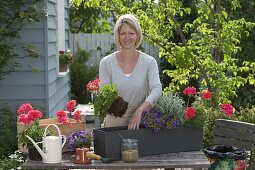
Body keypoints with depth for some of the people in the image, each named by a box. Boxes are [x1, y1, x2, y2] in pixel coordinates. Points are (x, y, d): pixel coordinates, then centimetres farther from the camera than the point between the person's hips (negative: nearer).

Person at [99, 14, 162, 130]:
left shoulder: (149, 62, 1)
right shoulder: (106, 63, 3)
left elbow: (156, 89, -11)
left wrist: (139, 111, -26)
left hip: (141, 121, 0)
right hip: (114, 121, 0)